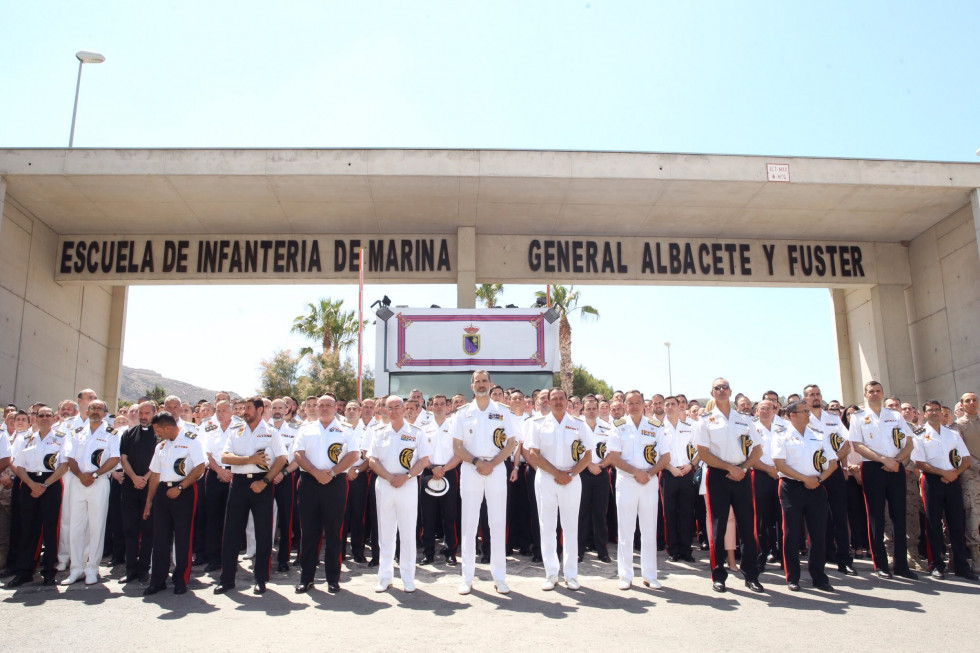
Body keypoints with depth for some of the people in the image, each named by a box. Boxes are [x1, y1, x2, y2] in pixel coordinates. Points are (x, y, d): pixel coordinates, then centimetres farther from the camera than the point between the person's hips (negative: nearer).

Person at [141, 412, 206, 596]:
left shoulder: (190, 439, -6)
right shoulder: (161, 445, 16)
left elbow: (200, 467, -14)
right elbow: (155, 474, 19)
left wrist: (179, 488, -15)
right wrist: (149, 501, 16)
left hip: (184, 492, -6)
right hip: (162, 491, 6)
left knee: (183, 537, 0)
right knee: (160, 537, 7)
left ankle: (181, 580, 10)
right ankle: (157, 580, 16)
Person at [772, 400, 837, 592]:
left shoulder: (819, 435, 13)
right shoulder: (782, 436, 1)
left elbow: (833, 462, 11)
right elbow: (780, 464, -8)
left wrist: (819, 478, -4)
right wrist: (804, 478, -13)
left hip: (816, 488, 3)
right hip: (792, 488, -3)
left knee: (819, 533, 3)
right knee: (792, 534, 0)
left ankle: (819, 577, 15)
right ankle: (792, 578, 9)